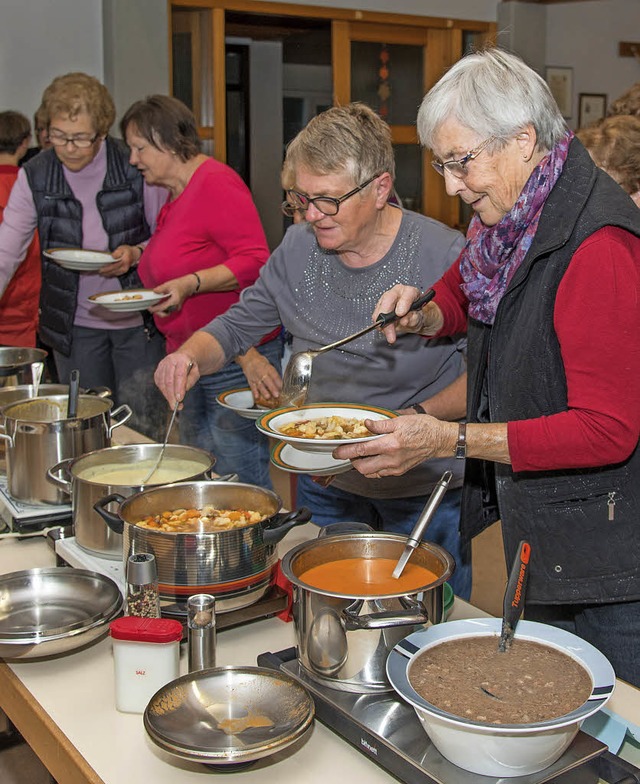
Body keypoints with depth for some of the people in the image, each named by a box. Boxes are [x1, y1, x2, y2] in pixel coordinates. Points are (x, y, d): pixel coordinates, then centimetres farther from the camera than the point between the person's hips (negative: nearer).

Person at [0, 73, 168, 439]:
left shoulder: (137, 167, -9)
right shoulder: (34, 177, -4)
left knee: (145, 433, 3)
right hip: (75, 324, 2)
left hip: (138, 321, -2)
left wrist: (137, 254, -18)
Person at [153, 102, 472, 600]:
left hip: (427, 493, -4)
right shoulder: (299, 249, -2)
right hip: (327, 486, 5)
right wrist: (191, 355, -13)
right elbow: (237, 325, 8)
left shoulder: (445, 256, -17)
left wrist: (419, 418, -29)